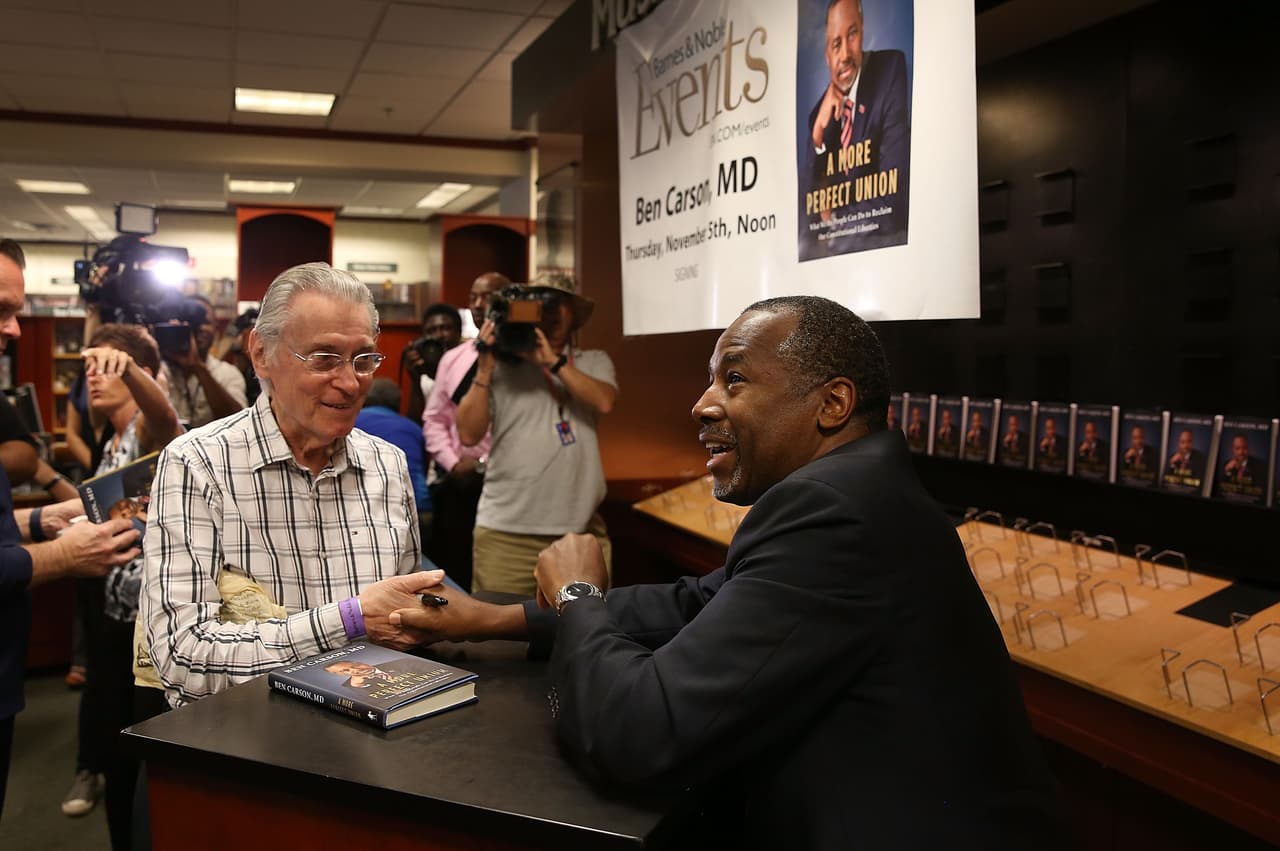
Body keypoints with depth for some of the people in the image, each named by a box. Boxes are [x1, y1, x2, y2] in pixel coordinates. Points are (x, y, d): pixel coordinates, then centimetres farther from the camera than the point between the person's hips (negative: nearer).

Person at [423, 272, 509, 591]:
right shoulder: (453, 358, 11)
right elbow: (434, 418, 12)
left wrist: (485, 464, -12)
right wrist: (453, 463, -2)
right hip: (454, 482, 5)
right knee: (451, 572, 13)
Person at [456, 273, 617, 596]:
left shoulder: (594, 362, 11)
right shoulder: (500, 365, 4)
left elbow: (603, 403, -10)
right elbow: (469, 434, -2)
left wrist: (553, 361, -12)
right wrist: (485, 366, -7)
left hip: (582, 529, 2)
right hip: (506, 531, -1)